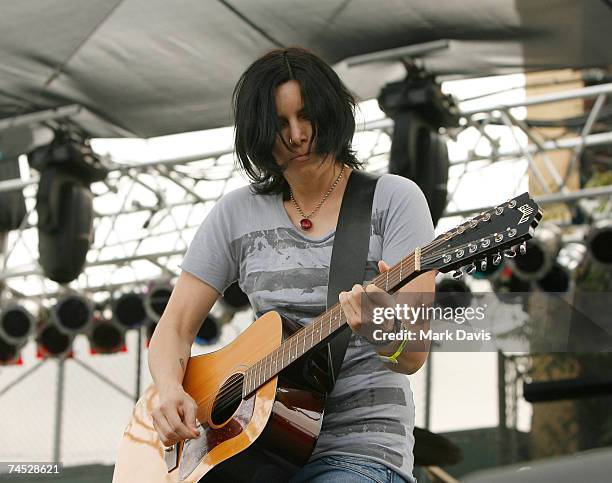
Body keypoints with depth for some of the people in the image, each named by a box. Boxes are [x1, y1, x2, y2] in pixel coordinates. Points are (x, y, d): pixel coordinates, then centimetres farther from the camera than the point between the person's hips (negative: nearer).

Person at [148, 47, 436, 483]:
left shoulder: (393, 199, -1)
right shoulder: (237, 214, 10)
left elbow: (413, 356, -8)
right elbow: (176, 327, 10)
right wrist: (170, 391, -12)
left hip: (360, 445, -3)